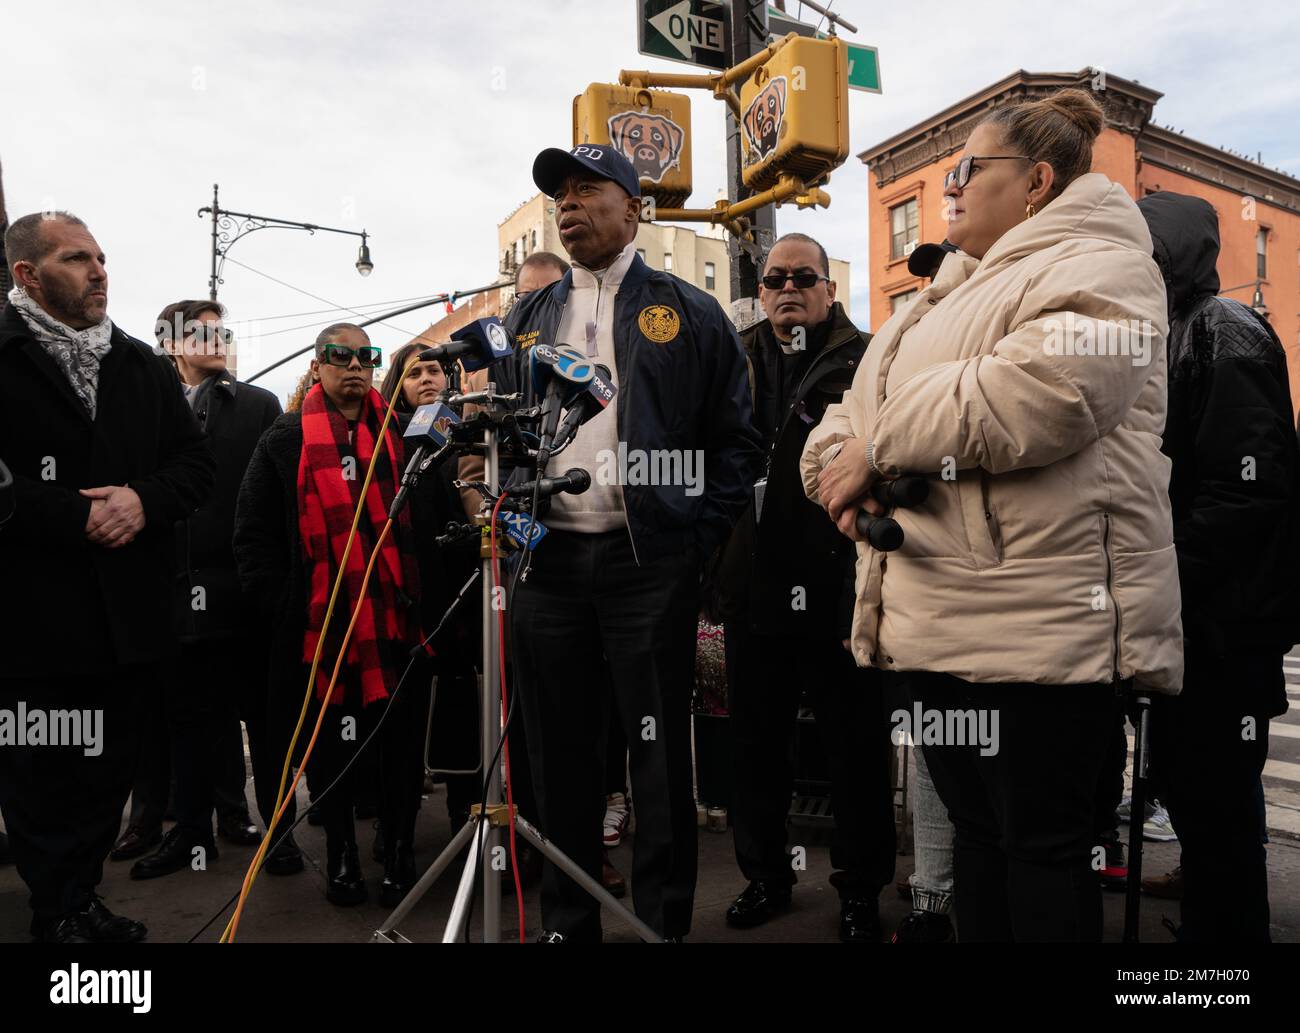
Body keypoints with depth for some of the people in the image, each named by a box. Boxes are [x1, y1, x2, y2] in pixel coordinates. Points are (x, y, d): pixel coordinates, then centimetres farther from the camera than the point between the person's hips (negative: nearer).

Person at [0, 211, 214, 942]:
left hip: (130, 614, 5)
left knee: (111, 767, 13)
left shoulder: (143, 366, 13)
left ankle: (80, 899, 32)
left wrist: (144, 500, -10)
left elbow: (197, 463, 8)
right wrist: (76, 516, -16)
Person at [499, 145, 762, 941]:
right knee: (562, 754, 11)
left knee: (660, 754, 4)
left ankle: (664, 922, 19)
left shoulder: (689, 314, 4)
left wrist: (698, 540, -6)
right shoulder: (529, 319, 17)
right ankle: (567, 921, 26)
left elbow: (738, 440, 2)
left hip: (648, 562, -4)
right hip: (547, 562, 4)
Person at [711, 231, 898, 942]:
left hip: (837, 583, -4)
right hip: (754, 583, 4)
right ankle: (765, 875, 32)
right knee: (756, 741, 14)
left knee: (854, 743, 7)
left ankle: (860, 888, 24)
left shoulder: (865, 360, 1)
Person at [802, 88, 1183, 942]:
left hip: (1041, 613, -8)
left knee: (1042, 841, 0)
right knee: (977, 829, 16)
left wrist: (880, 445, -14)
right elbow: (861, 408, 19)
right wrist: (840, 456, -6)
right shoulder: (952, 292, 25)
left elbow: (1044, 390, -24)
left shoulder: (1094, 268, -3)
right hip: (941, 613, 8)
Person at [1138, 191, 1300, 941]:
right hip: (1188, 616, 9)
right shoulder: (1167, 338, 15)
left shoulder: (1224, 337, -12)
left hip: (1223, 619, -9)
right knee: (1187, 782, 17)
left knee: (1217, 796, 1)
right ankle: (1210, 925, 32)